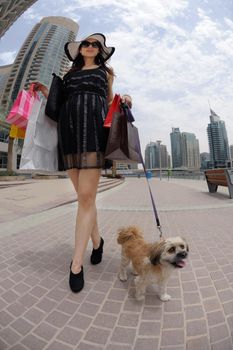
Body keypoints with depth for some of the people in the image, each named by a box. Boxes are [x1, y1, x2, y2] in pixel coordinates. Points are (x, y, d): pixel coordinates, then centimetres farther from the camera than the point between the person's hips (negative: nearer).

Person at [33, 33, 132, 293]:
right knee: (84, 196, -1)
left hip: (93, 128, -3)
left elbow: (109, 102, 23)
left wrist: (123, 101, 3)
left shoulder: (105, 71, 27)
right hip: (69, 130, 4)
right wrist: (44, 90, 17)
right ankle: (97, 240, 20)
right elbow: (61, 102, 28)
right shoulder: (70, 73, 31)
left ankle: (76, 263, -5)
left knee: (86, 196, -15)